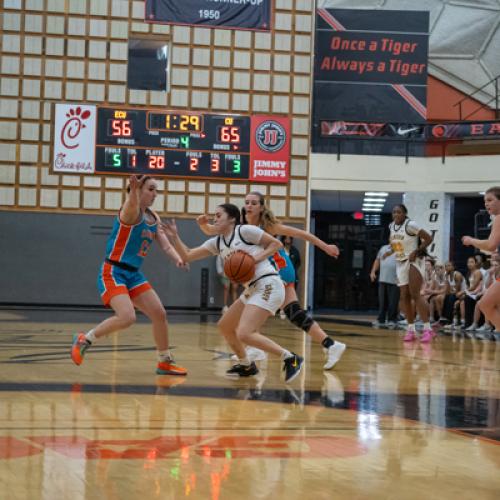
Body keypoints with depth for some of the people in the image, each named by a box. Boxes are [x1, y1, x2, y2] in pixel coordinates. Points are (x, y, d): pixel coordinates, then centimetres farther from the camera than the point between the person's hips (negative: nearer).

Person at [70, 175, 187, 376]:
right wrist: (133, 190, -63)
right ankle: (84, 340, -3)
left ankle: (165, 362, 23)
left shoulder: (154, 218, 11)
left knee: (159, 314, 7)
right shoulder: (131, 212, -14)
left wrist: (178, 259, -17)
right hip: (113, 273, -9)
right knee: (127, 317, -25)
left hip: (134, 275, 9)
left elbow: (165, 245, 6)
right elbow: (132, 205, -39)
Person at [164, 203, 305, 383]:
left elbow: (277, 244, -3)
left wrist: (257, 258, -16)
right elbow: (187, 256, 15)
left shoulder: (245, 231, -6)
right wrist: (174, 237, 1)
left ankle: (291, 358, -15)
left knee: (244, 334, -21)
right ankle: (246, 365, 31)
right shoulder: (216, 243, 16)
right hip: (253, 289, 9)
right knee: (224, 326, 17)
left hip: (268, 285, -9)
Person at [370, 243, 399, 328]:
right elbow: (377, 260, 22)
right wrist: (373, 272, 14)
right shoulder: (384, 248, 15)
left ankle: (392, 320, 7)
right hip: (383, 279, 5)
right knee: (382, 301, 8)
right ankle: (380, 319, 15)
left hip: (394, 280, -5)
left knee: (393, 302, -2)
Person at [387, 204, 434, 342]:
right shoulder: (392, 226, 5)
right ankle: (411, 329, 10)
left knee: (415, 295, -17)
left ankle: (427, 329, -16)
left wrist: (416, 251, -19)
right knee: (404, 297, 5)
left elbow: (428, 238, -17)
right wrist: (391, 251, 11)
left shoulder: (410, 225, -17)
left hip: (414, 262, -8)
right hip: (400, 263, 8)